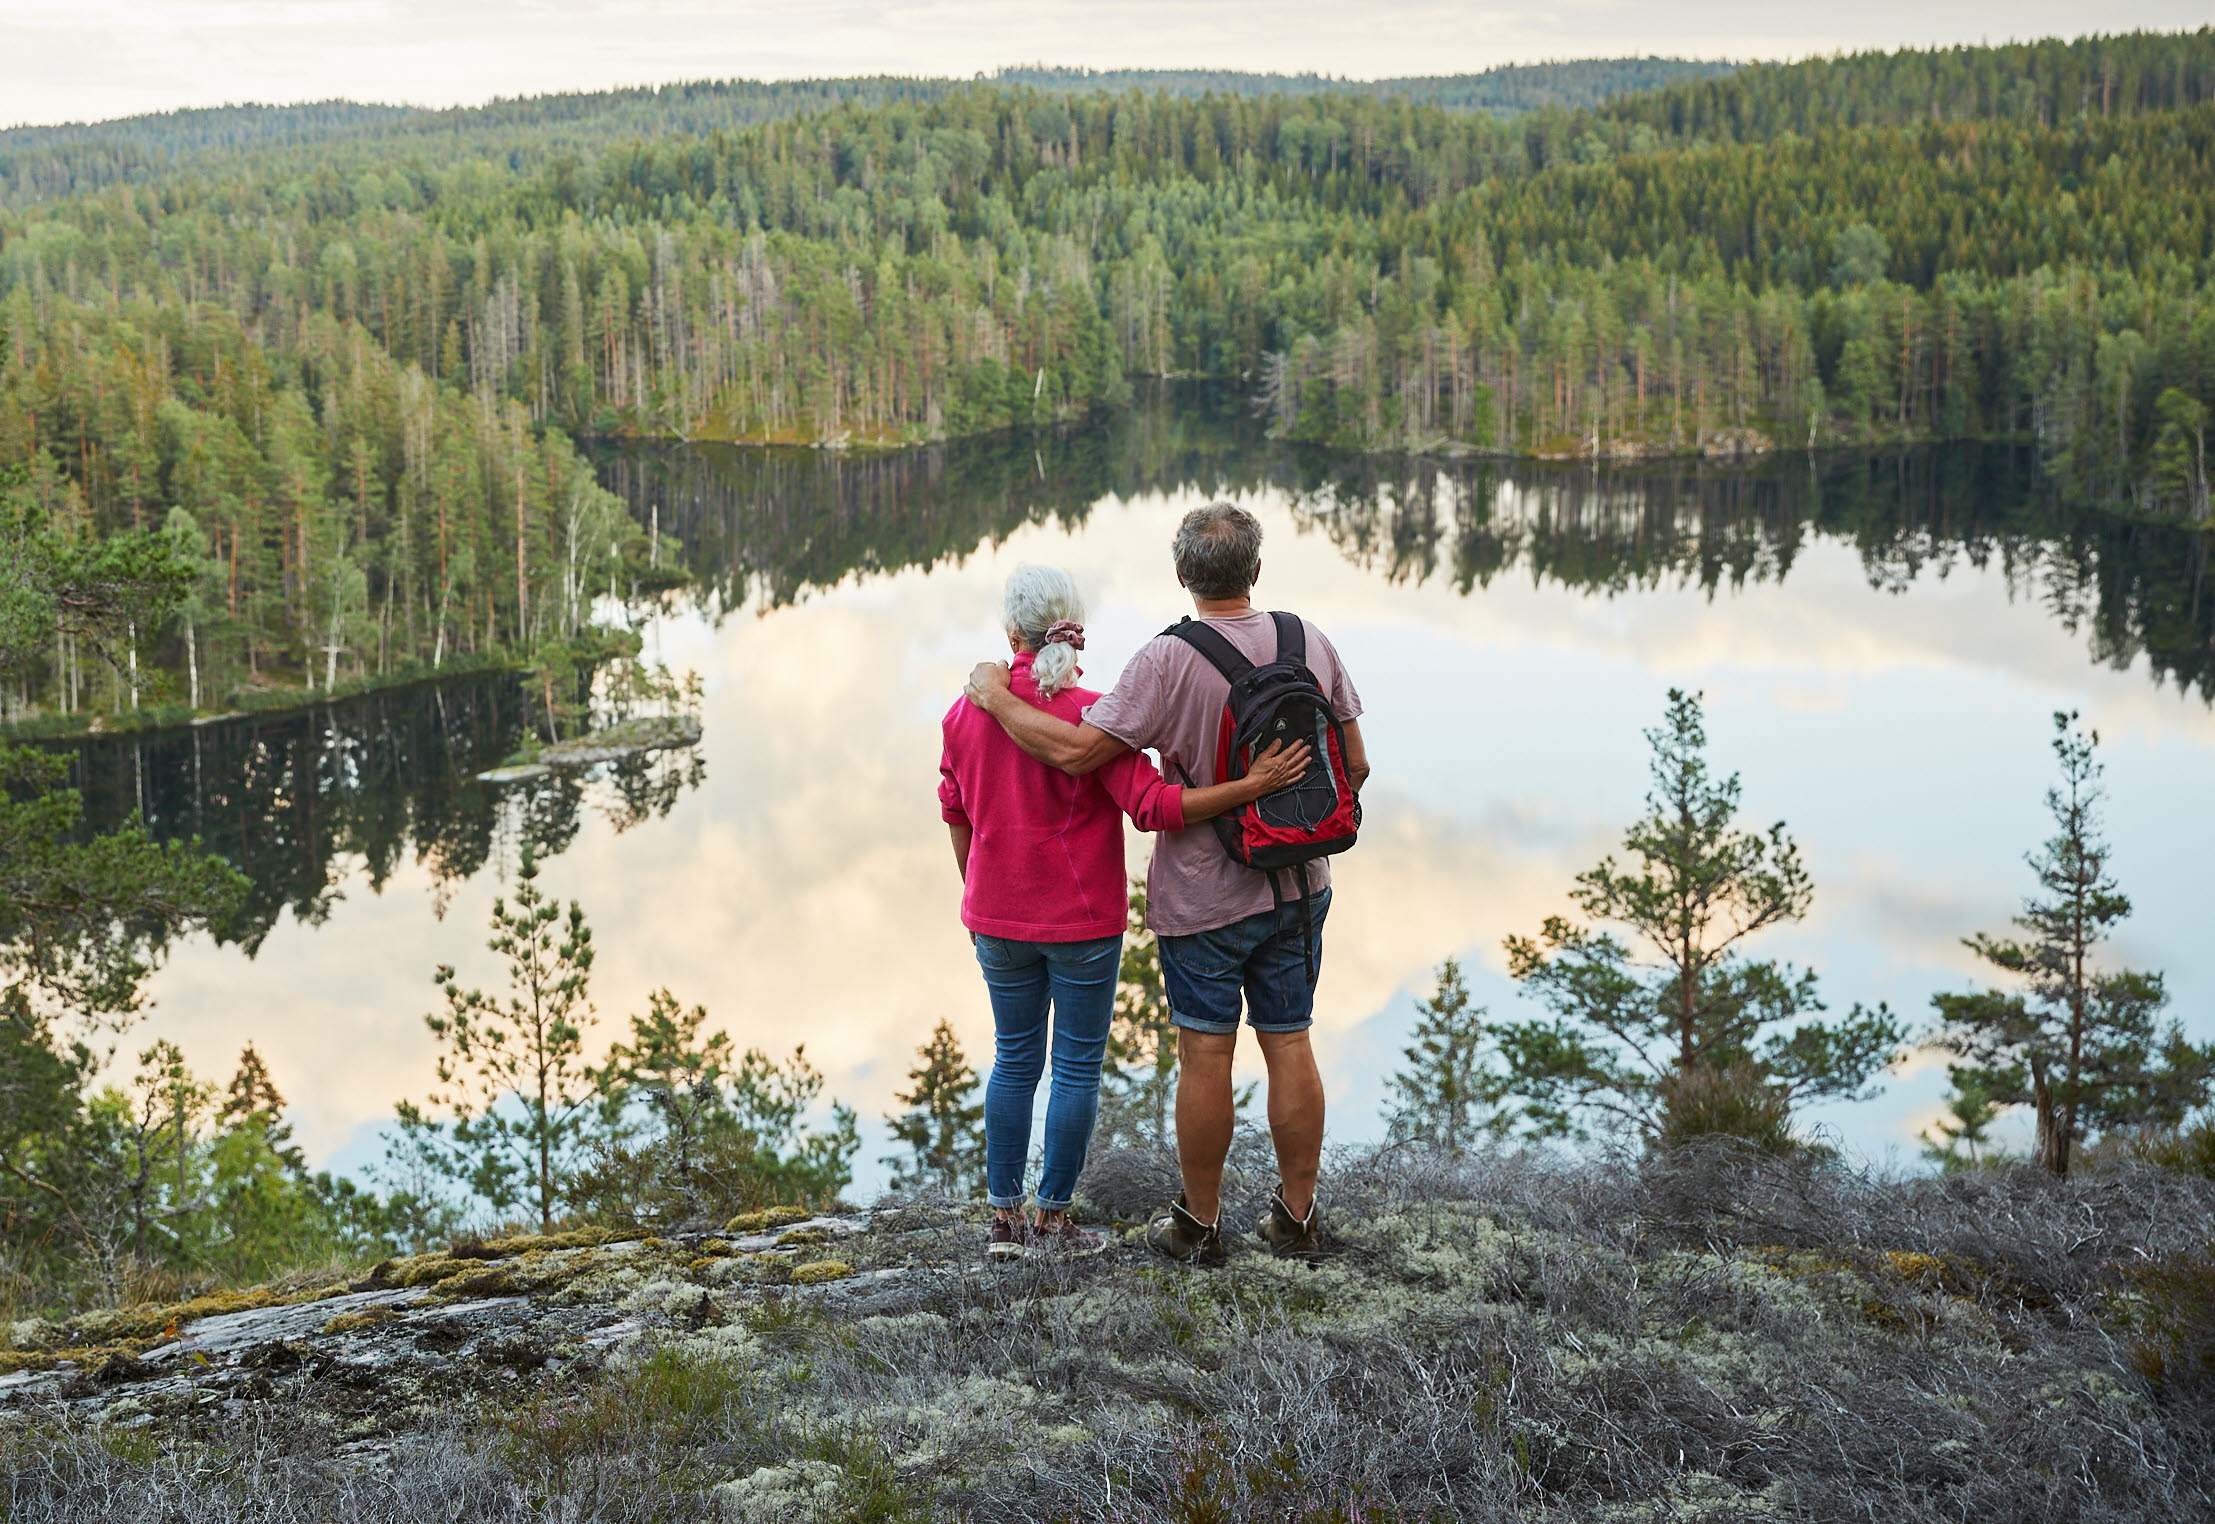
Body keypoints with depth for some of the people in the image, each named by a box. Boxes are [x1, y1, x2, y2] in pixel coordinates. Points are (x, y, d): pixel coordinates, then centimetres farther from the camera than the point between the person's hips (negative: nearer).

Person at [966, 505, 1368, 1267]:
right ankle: (1296, 1217, 21)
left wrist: (996, 697, -9)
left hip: (1204, 896, -4)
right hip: (1299, 887, 4)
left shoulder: (1168, 660, -19)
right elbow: (1354, 765, 1)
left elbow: (1076, 751, -23)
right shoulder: (1311, 643, -4)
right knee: (1290, 1046, 12)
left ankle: (1199, 1223, 18)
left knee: (1206, 1056, 6)